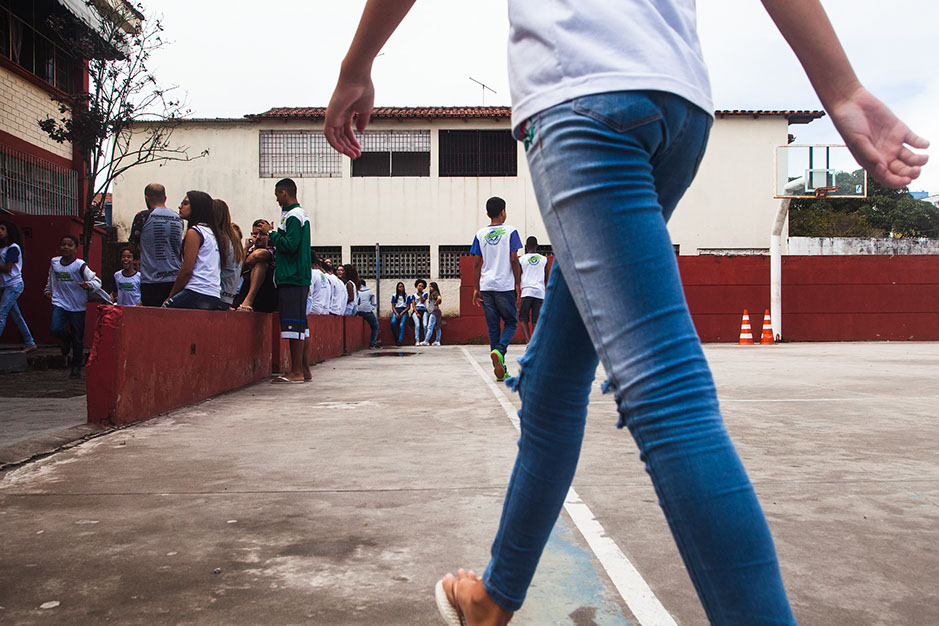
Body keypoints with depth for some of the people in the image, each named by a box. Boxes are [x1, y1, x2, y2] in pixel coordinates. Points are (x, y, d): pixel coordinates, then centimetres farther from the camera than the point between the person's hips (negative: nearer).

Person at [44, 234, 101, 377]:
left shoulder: (80, 265, -10)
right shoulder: (54, 262, 5)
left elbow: (97, 281, -18)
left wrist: (88, 285, -36)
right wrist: (47, 290, 21)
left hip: (77, 306, -3)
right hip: (60, 303, 3)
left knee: (78, 340, 4)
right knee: (55, 329, -21)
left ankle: (76, 366, 22)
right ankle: (67, 338, 15)